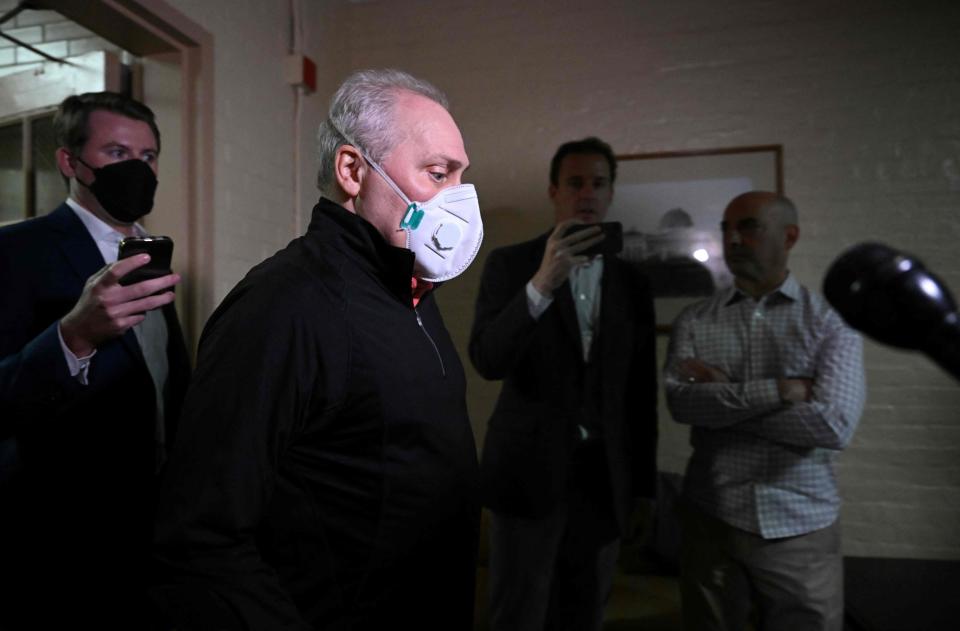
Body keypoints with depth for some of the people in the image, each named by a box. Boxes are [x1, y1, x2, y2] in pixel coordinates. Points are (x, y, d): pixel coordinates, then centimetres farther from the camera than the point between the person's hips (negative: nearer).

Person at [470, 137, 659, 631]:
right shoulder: (510, 263, -3)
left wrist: (642, 485, 11)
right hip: (529, 469, -3)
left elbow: (641, 391, 10)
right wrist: (541, 284, -29)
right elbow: (487, 361, -16)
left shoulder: (631, 280, 7)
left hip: (605, 476, 4)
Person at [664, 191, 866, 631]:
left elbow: (834, 425, -15)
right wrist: (779, 391, -18)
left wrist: (720, 397, -12)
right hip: (711, 520, 1)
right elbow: (680, 402, -14)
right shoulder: (693, 322, 2)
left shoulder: (832, 322, -2)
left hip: (802, 528, -1)